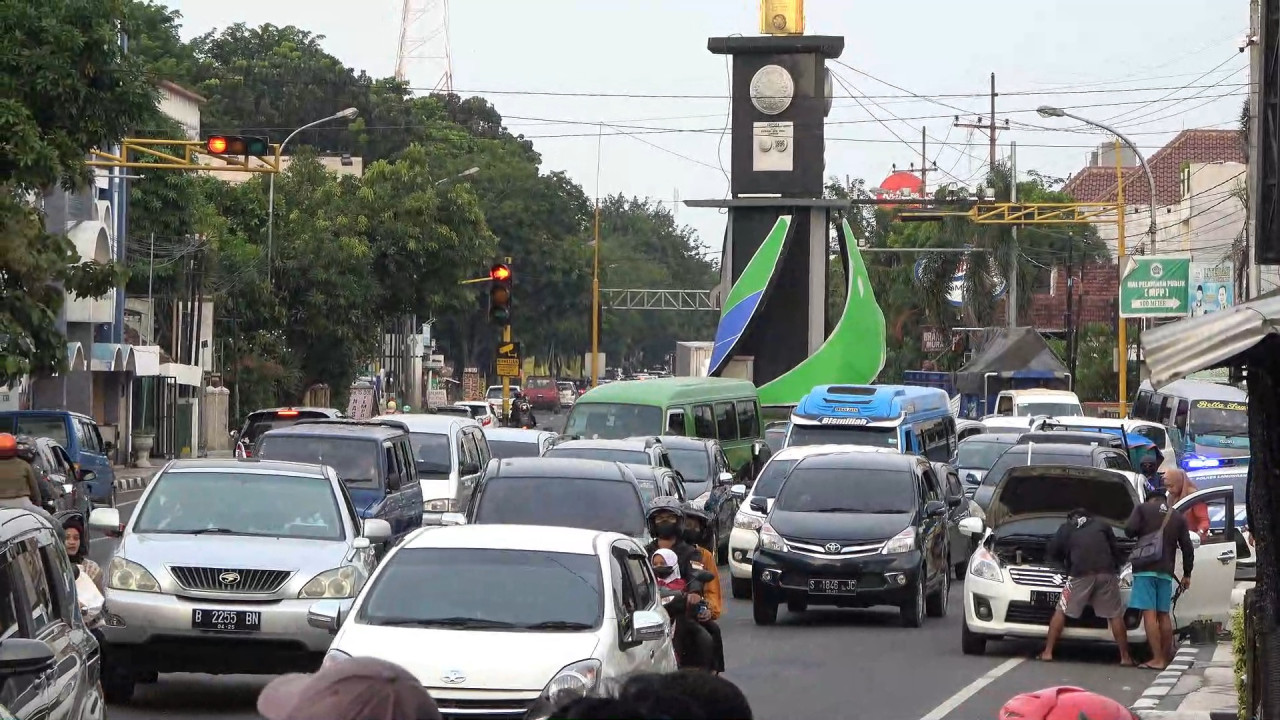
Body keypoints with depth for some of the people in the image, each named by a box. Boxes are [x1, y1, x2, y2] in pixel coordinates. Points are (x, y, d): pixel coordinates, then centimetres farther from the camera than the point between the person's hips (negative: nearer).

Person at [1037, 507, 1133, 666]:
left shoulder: (1066, 529, 23)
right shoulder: (1102, 525, 26)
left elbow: (1051, 554, 22)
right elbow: (1116, 550, 24)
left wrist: (1064, 564, 40)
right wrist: (1116, 569, 38)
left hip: (1080, 574, -1)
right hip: (1107, 574, 1)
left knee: (1061, 612, 9)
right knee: (1115, 615, 8)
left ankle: (1048, 652, 5)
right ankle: (1125, 657, 5)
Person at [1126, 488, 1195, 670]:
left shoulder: (1143, 509, 4)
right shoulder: (1178, 518, 15)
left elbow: (1129, 530, -8)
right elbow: (1187, 547, 14)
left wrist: (1141, 535, 15)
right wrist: (1187, 574, 20)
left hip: (1145, 568, -5)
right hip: (1166, 572, 5)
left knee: (1149, 614, -10)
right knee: (1164, 615, 13)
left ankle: (1157, 659, -17)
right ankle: (1167, 657, 14)